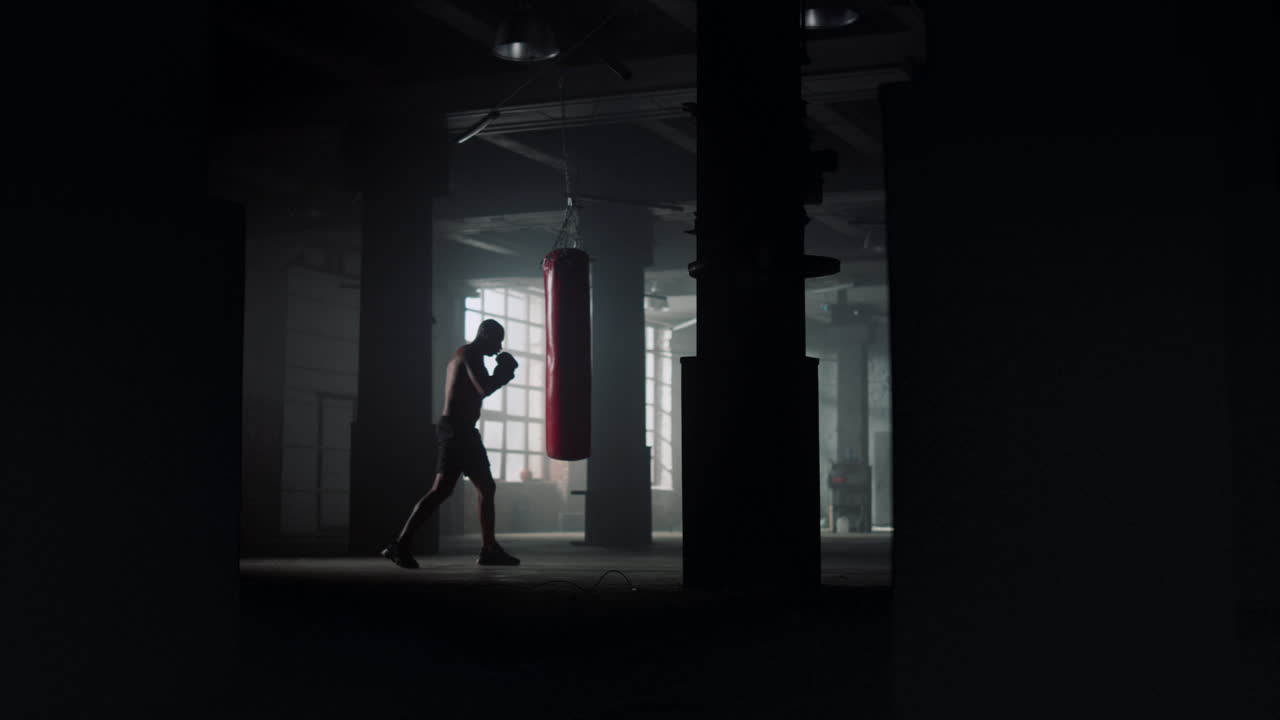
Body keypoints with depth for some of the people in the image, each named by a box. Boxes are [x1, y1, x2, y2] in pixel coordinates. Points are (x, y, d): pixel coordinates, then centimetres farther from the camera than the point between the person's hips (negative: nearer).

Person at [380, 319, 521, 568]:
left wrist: (500, 374, 19)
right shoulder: (470, 354, -9)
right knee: (442, 489, -16)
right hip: (457, 429, -11)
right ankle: (400, 545, -19)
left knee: (487, 488, 14)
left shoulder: (462, 355, 22)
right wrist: (504, 373, -3)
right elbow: (484, 390, -21)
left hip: (461, 430, 11)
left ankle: (489, 549, 18)